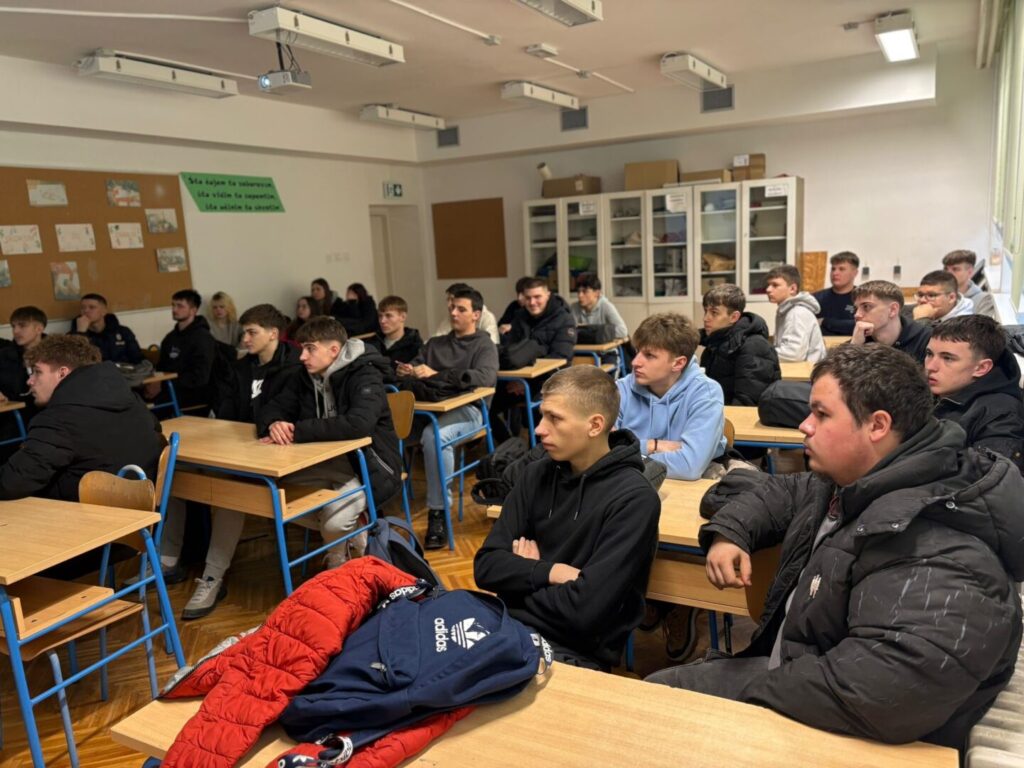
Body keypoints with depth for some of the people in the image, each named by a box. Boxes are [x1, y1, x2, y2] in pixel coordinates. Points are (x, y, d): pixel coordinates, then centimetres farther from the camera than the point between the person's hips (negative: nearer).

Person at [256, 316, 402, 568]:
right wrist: (274, 424, -22)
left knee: (334, 522, -29)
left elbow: (359, 424, -36)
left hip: (367, 465, -7)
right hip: (327, 462, 7)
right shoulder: (306, 377, 4)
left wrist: (298, 432, -32)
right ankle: (346, 533, 6)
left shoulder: (364, 377, -19)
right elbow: (270, 409, 5)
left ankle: (337, 557, 10)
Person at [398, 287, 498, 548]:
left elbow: (485, 377, -10)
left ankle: (438, 512, -26)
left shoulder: (484, 345, 9)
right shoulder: (435, 343, 27)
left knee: (433, 435, -37)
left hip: (468, 408, -4)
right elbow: (415, 366, 18)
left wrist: (436, 375, -16)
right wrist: (408, 372, -8)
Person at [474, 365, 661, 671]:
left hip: (575, 653, -5)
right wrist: (550, 573, -15)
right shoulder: (537, 474, 4)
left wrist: (521, 577, -5)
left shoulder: (633, 499, -15)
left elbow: (583, 610, -21)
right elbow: (486, 566, 1)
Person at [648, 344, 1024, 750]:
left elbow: (886, 694, -43)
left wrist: (753, 688, -28)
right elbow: (777, 493, 17)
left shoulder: (937, 555, -32)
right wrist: (729, 531, -6)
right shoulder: (853, 486, 0)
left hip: (832, 736, -8)